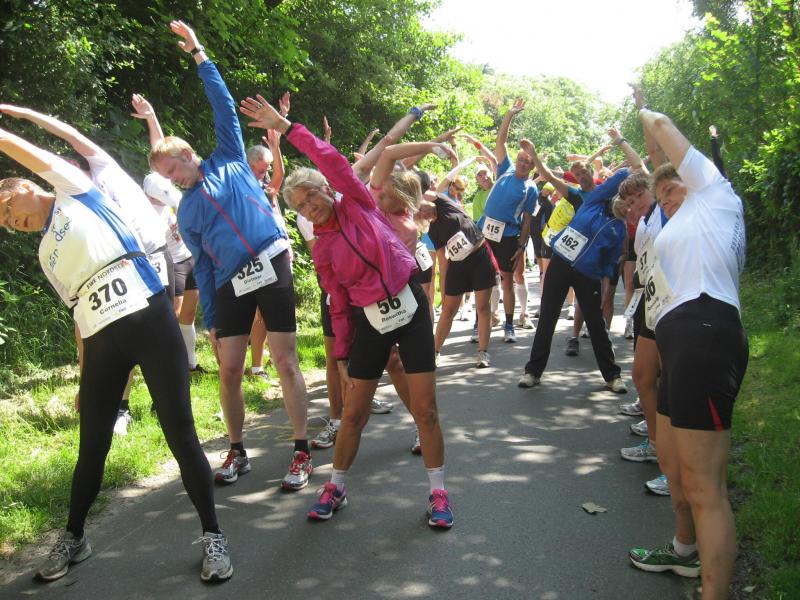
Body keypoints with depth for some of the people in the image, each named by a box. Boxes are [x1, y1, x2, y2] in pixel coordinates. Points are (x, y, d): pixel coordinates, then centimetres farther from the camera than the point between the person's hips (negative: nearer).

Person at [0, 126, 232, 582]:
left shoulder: (75, 190, 11)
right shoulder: (47, 254, 24)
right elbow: (79, 311, 21)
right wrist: (86, 379, 16)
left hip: (149, 318, -6)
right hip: (101, 341, 6)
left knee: (180, 433, -6)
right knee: (92, 446, 10)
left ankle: (213, 534, 6)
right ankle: (74, 537, 31)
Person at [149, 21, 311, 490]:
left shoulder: (229, 160, 8)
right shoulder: (186, 213, 15)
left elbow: (224, 105, 5)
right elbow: (203, 267, 15)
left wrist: (198, 54, 3)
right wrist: (210, 321, 12)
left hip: (272, 267, -4)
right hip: (230, 286, 4)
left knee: (286, 363, -4)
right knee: (229, 370, 3)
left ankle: (303, 454, 3)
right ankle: (238, 452, 21)